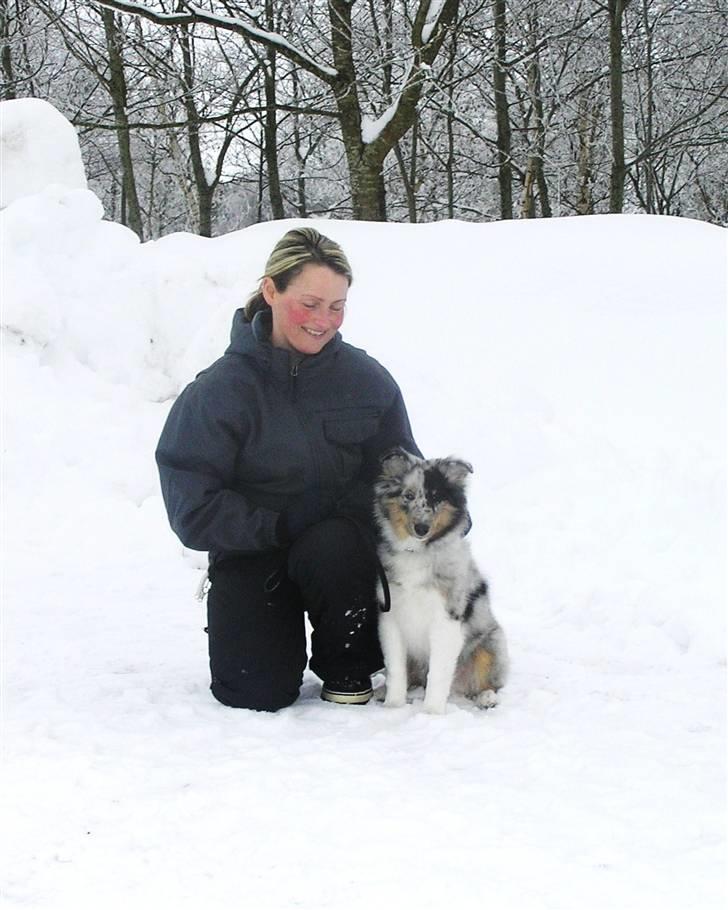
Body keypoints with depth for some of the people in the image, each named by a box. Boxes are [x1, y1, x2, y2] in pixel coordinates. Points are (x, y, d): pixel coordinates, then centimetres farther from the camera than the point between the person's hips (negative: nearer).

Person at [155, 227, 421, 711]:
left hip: (342, 550, 1)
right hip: (252, 554, -1)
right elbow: (192, 507, -14)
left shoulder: (367, 379, -5)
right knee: (258, 694, -16)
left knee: (332, 547, -35)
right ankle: (277, 631, 21)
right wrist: (280, 526, -23)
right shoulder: (221, 389, -11)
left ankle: (349, 664, -5)